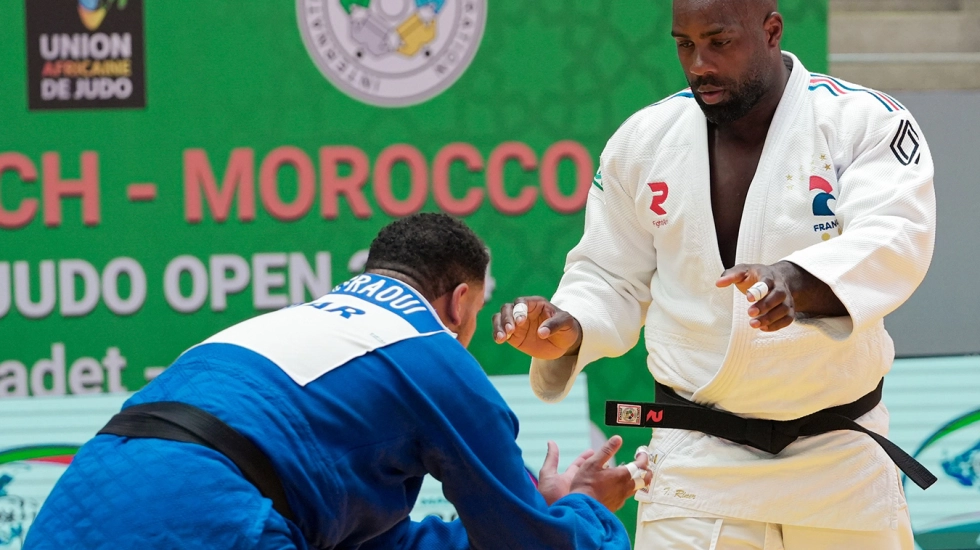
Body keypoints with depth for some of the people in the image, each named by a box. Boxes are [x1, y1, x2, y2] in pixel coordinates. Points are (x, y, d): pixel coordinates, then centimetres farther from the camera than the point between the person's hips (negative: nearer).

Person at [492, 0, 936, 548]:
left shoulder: (866, 122, -8)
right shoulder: (644, 141, 2)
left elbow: (894, 241, -25)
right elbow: (611, 281, 10)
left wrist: (797, 281, -46)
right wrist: (567, 331, -14)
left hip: (839, 458, -1)